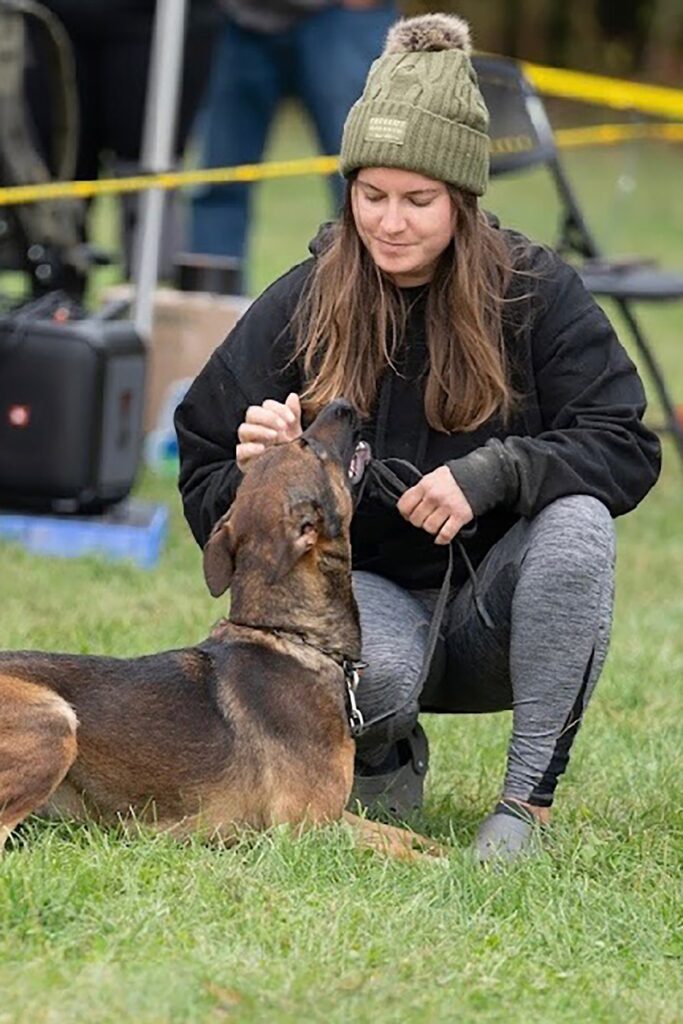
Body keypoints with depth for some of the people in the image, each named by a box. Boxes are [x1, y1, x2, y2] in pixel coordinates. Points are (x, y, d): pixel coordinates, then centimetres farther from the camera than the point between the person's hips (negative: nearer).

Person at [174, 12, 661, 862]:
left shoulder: (536, 294, -7)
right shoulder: (297, 309, -5)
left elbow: (626, 449, -13)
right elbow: (207, 498, -1)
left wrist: (493, 473, -29)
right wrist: (253, 473, -26)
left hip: (494, 615, 1)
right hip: (362, 592, -1)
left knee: (577, 521, -32)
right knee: (375, 667, -36)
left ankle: (529, 799, -19)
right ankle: (386, 760, 3)